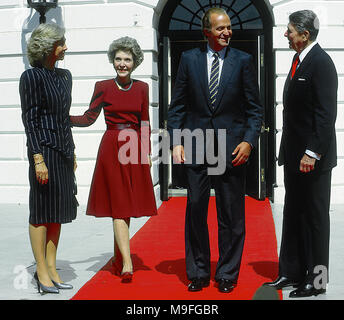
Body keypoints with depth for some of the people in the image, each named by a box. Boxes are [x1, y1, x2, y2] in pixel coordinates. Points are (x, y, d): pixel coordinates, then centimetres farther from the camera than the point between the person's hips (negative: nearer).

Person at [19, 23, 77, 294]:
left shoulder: (64, 75, 14)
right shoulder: (32, 76, -7)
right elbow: (30, 119, -11)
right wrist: (38, 158, -17)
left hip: (64, 150, 8)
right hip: (44, 148, -8)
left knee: (58, 211, 9)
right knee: (41, 210, -1)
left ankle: (52, 268, 18)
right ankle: (42, 272, 6)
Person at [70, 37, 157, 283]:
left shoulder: (142, 88, 9)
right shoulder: (103, 87, 3)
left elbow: (145, 124, 12)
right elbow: (89, 118, 3)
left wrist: (147, 152, 8)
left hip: (135, 149, 3)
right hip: (112, 149, -3)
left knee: (127, 206, 8)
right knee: (120, 205, -8)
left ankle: (119, 257, 23)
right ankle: (127, 264, -14)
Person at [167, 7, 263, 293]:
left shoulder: (243, 60, 4)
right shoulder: (189, 59, 6)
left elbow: (254, 107, 4)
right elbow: (177, 106, 7)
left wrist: (249, 141, -8)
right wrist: (176, 142, -2)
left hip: (232, 148, -1)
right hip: (196, 148, 1)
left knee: (231, 215, 4)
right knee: (195, 211, 6)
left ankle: (227, 275, 18)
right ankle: (198, 273, 20)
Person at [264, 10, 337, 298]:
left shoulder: (321, 62, -14)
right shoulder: (299, 61, 13)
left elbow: (326, 113, -20)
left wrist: (313, 153, -23)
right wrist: (288, 151, 14)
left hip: (313, 158, -9)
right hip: (294, 155, 9)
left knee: (315, 217, 2)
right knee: (293, 215, 14)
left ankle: (315, 280, 13)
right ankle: (291, 273, 26)